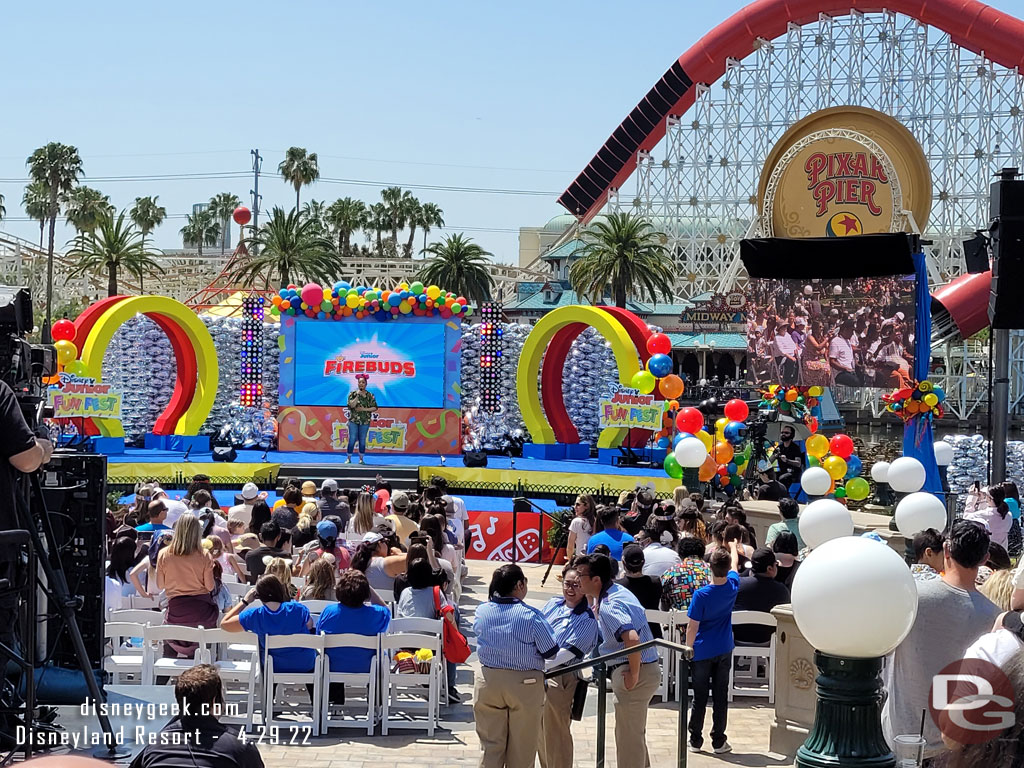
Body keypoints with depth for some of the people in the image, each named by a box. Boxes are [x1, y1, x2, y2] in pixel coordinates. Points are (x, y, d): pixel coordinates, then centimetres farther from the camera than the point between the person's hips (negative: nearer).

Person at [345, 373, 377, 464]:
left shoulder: (370, 396, 4)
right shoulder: (352, 394, 2)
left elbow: (374, 408, 0)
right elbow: (352, 405, -12)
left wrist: (364, 409, -11)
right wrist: (358, 395, -15)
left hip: (365, 421, 1)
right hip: (353, 420, -1)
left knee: (362, 440, 4)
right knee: (352, 439, -5)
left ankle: (361, 459, 11)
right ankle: (348, 458, 3)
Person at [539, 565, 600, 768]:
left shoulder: (587, 619, -11)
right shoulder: (552, 604, 9)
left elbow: (569, 652, -18)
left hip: (559, 678, -7)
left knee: (556, 733, 0)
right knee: (539, 730, 16)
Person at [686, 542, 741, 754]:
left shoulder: (701, 595, -20)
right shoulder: (732, 587, -9)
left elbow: (692, 627, -15)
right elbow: (735, 566, 14)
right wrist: (733, 547, 33)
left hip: (702, 652, -3)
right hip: (724, 650, 3)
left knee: (699, 697, 7)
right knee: (721, 697, 8)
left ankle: (695, 740, 14)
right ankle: (719, 742, 12)